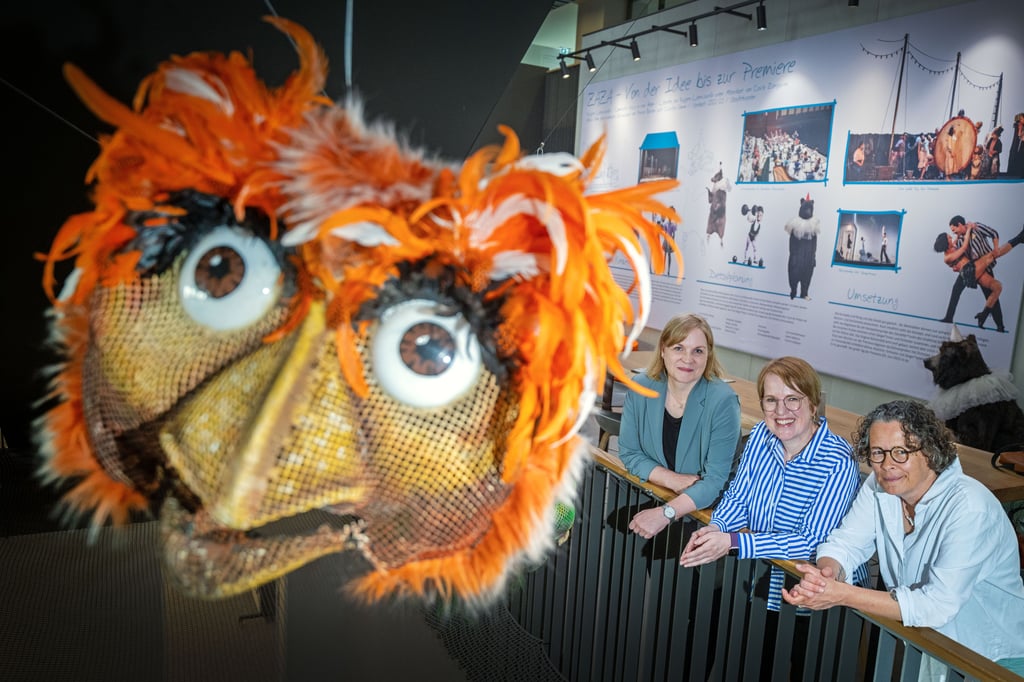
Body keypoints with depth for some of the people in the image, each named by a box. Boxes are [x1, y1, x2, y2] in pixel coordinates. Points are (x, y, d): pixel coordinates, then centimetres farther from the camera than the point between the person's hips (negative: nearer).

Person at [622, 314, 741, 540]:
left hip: (706, 509, -3)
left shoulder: (723, 401, -17)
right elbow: (629, 453, 1)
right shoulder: (640, 388, -8)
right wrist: (671, 479, -15)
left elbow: (715, 480, -18)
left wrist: (665, 513, -30)